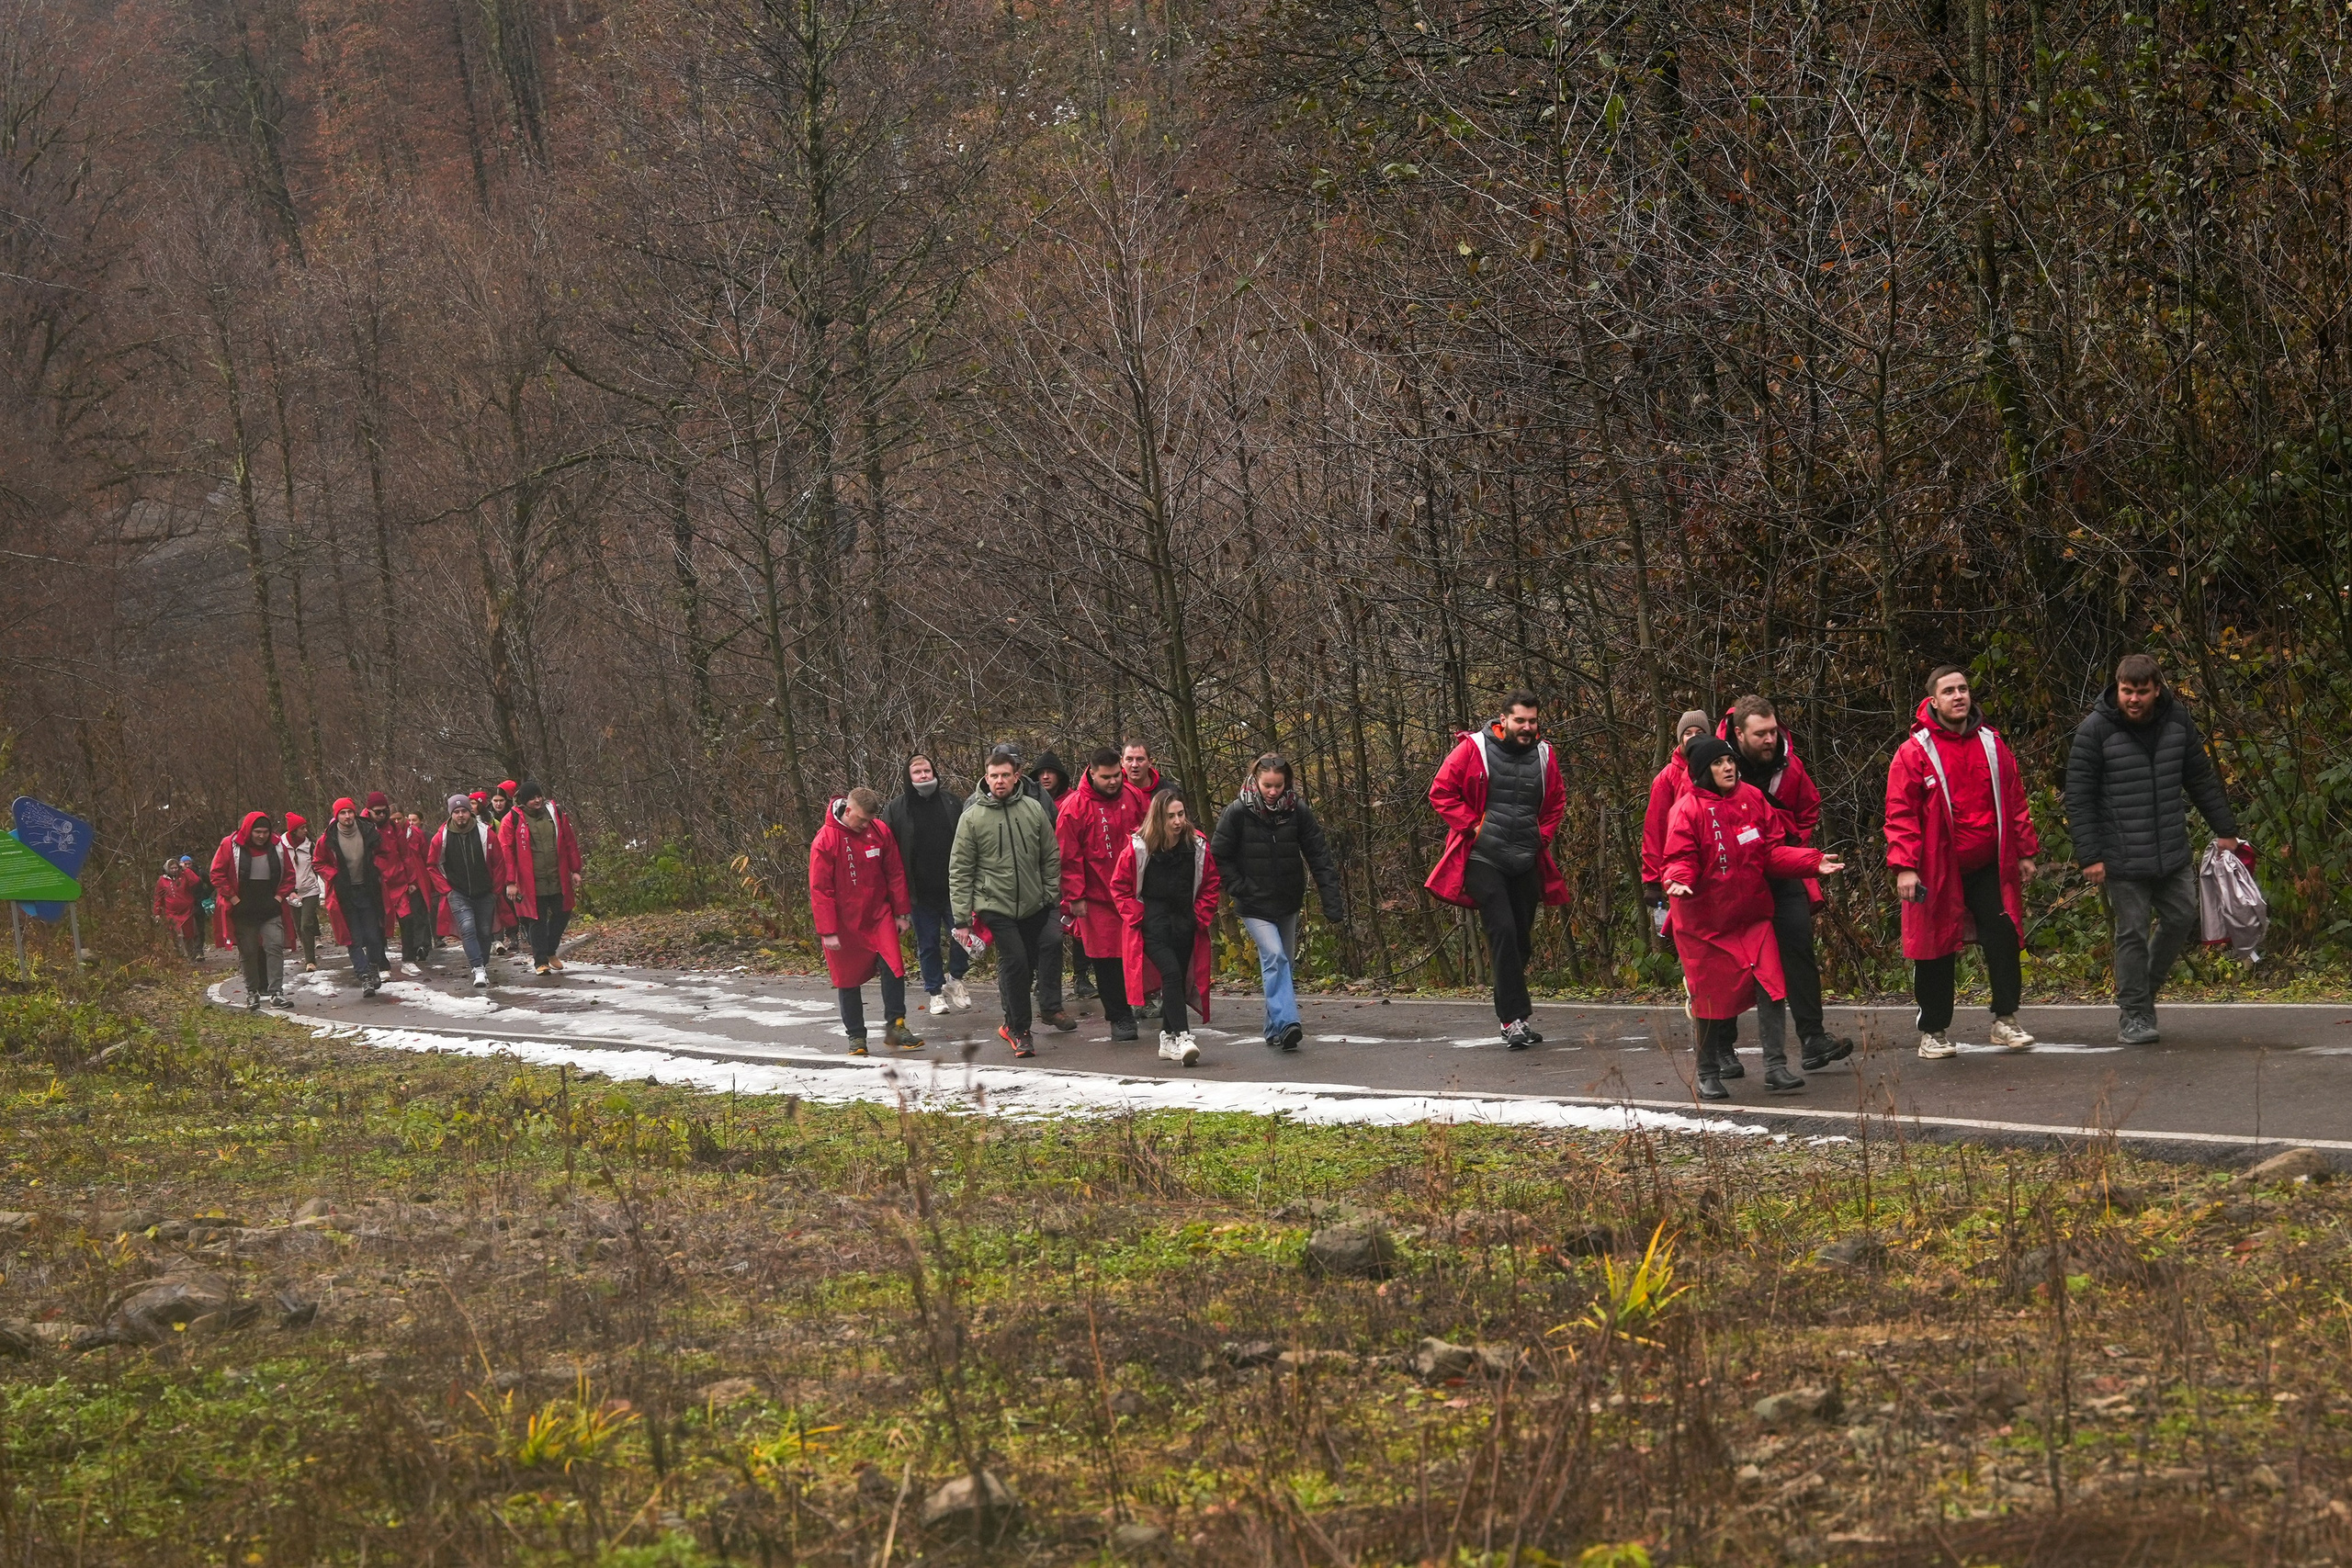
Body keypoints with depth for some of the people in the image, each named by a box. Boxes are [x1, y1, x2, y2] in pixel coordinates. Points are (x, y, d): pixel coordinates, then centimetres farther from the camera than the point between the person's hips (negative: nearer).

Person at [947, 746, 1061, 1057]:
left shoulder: (1033, 809, 1)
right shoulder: (972, 817, -6)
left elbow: (1051, 857, 10)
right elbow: (960, 870, -3)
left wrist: (1051, 894, 5)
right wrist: (962, 917, -6)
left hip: (1033, 905, 4)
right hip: (995, 905, -3)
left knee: (1026, 965, 11)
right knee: (1015, 961, -16)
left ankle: (1012, 1024, 30)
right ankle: (1020, 1031, -4)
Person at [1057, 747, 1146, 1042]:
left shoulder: (1133, 798, 4)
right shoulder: (1075, 807, -8)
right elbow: (1068, 856, -6)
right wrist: (1075, 896, -8)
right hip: (1098, 895, -3)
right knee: (1107, 958, -1)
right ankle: (1119, 1018, 7)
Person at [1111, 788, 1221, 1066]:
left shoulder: (1197, 846, 0)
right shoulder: (1139, 848, -8)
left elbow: (1210, 885, 11)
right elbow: (1120, 885, 1)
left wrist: (1201, 916, 3)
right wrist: (1136, 916, -5)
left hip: (1185, 926, 4)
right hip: (1152, 925, -4)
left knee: (1177, 980, 9)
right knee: (1171, 973, -21)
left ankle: (1168, 1040, 23)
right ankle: (1182, 1037, -27)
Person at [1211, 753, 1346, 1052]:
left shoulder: (1298, 812, -5)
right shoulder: (1238, 813, -11)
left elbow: (1319, 857, -5)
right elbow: (1218, 857, -3)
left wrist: (1333, 902, -11)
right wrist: (1241, 890, -10)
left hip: (1288, 904, 4)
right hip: (1255, 906, -4)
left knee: (1284, 964, 12)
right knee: (1274, 957, -22)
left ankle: (1276, 1028, 24)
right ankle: (1286, 1023, -30)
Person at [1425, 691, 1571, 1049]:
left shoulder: (1543, 755, 7)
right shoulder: (1474, 749, -6)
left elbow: (1557, 801, 22)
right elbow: (1441, 791, -3)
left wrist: (1543, 835, 9)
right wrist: (1472, 826, -8)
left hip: (1526, 863, 5)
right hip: (1484, 860, -5)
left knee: (1521, 938, 9)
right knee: (1503, 931, -16)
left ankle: (1514, 1015, 22)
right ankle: (1515, 1018, -16)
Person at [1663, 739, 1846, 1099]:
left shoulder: (1753, 799, 4)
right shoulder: (1688, 810, -8)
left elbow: (1773, 851, 5)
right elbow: (1681, 858, -11)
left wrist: (1813, 863, -8)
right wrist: (1680, 880, -33)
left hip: (1752, 914, 3)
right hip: (1705, 919, -3)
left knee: (1770, 986, -9)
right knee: (1711, 995, 4)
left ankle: (1776, 1067, -7)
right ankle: (1708, 1075, 18)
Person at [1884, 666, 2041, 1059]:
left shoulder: (1991, 745, 8)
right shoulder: (1915, 752, -6)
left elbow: (2014, 801, 15)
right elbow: (1900, 814, -8)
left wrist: (2026, 851, 13)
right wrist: (1904, 867, -16)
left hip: (1990, 867, 4)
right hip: (1938, 871, -3)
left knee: (2003, 937, -1)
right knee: (1937, 947, 3)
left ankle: (2005, 1020, 10)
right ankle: (1934, 1031, 13)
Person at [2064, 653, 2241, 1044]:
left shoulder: (2178, 721, 2)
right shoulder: (2095, 730, -12)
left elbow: (2202, 779, 14)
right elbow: (2078, 798, -10)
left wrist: (2225, 830, 17)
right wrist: (2089, 856, -14)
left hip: (2174, 855, 5)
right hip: (2123, 861, -5)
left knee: (2183, 919, 10)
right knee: (2132, 934, 0)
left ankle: (2146, 988, 31)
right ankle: (2133, 1014, 11)